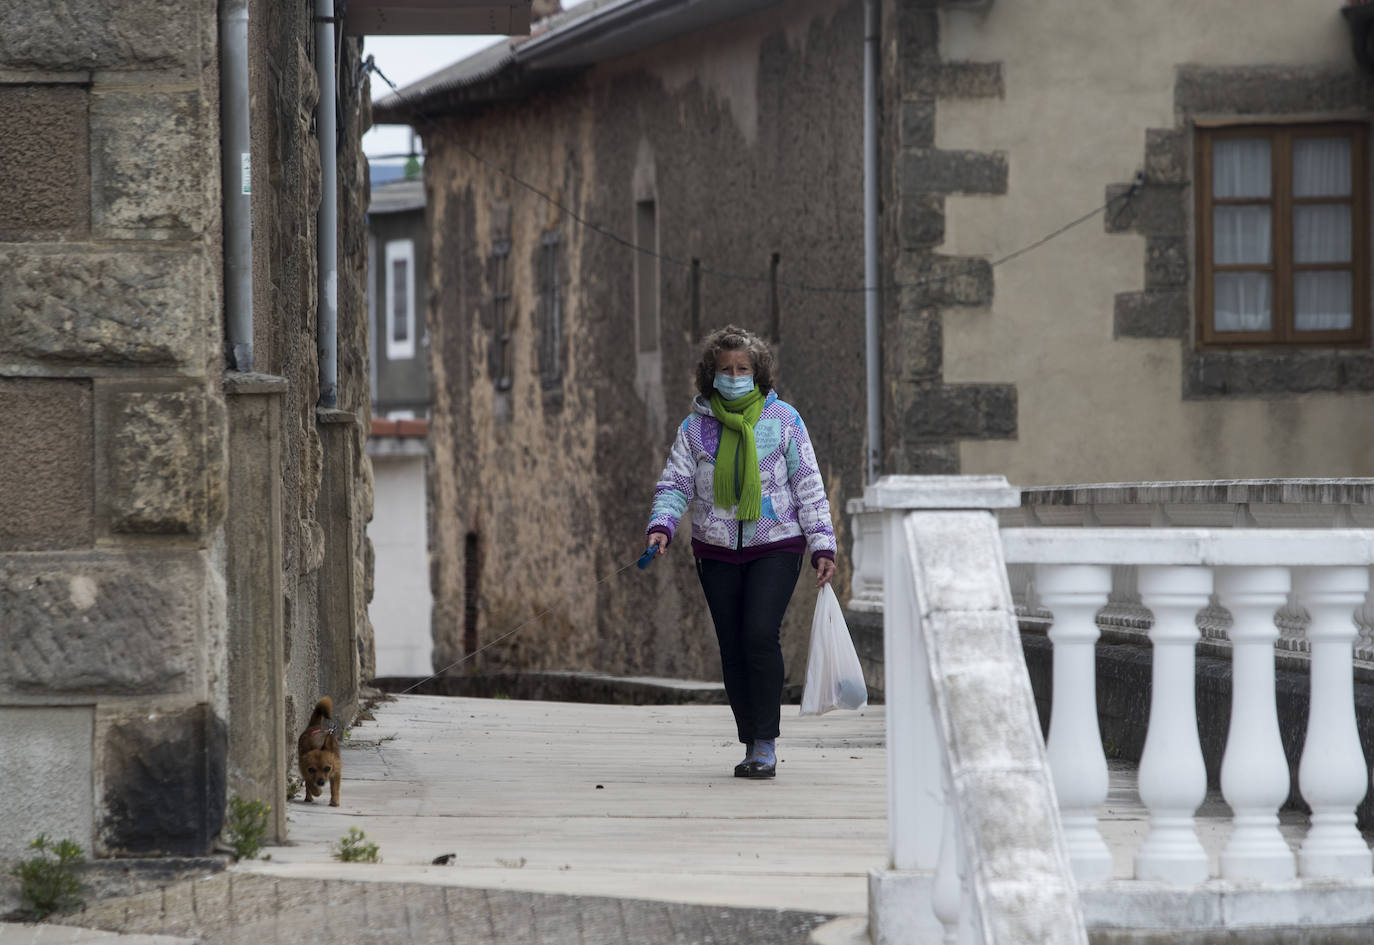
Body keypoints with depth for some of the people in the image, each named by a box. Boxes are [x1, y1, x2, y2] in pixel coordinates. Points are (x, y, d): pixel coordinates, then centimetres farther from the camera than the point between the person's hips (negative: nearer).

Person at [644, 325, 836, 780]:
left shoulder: (783, 419, 2)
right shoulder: (696, 426, 6)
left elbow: (808, 485, 4)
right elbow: (675, 483, 4)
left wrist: (822, 546, -2)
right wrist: (661, 525, -15)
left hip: (776, 546, -3)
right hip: (717, 551, 3)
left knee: (760, 635, -19)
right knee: (732, 649, 3)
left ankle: (766, 743, -12)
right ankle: (751, 745, 13)